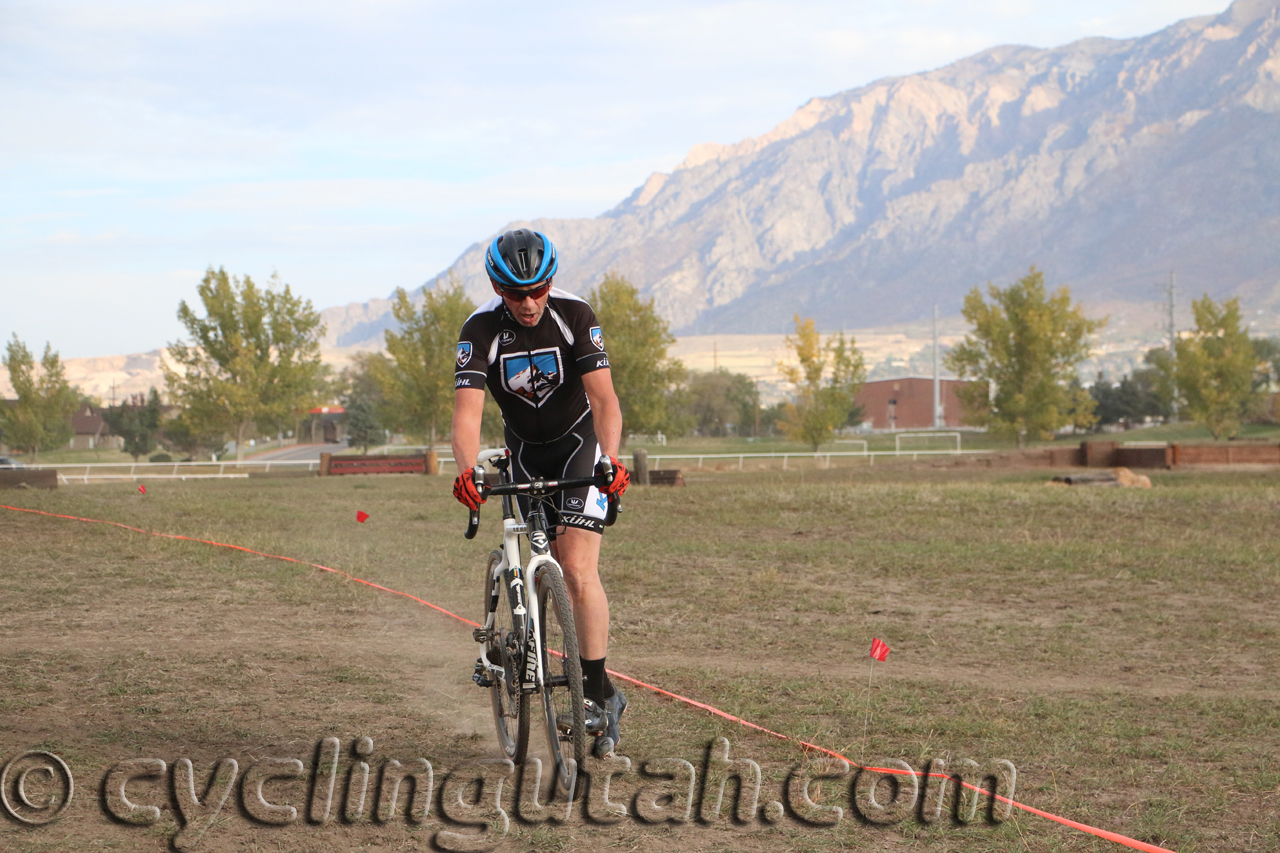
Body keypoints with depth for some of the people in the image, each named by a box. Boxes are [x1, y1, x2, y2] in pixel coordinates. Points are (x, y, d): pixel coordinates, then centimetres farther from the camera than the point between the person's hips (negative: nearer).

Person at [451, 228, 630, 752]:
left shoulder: (574, 315, -23)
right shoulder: (481, 330, -21)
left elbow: (603, 398, -29)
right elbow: (467, 413, -31)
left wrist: (610, 460, -46)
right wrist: (467, 472, -50)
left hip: (580, 440, -2)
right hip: (525, 452, 2)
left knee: (576, 567, -18)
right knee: (556, 567, 2)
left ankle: (598, 690, -14)